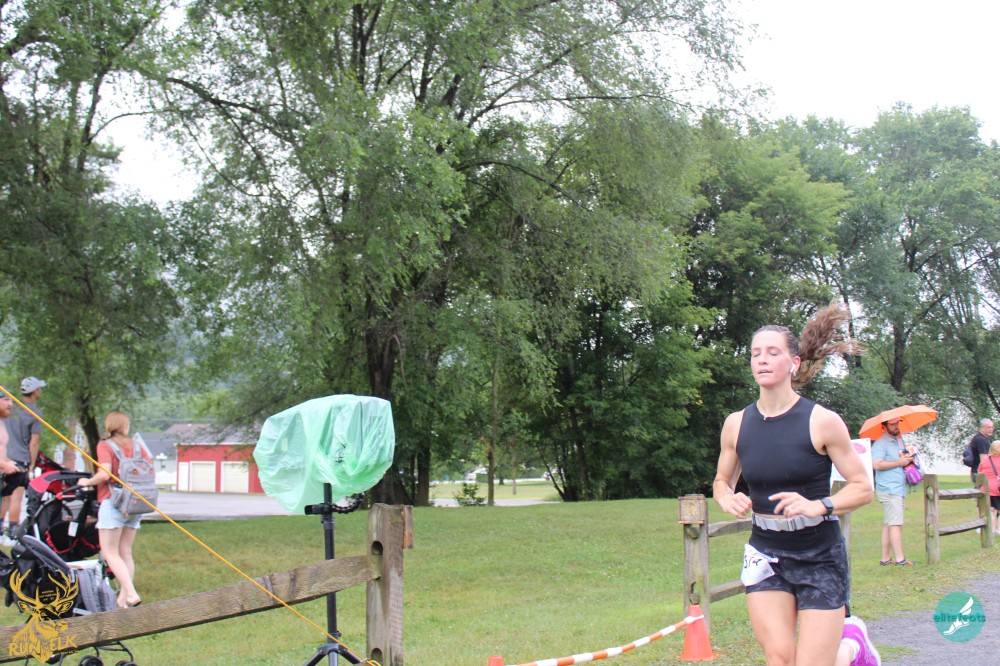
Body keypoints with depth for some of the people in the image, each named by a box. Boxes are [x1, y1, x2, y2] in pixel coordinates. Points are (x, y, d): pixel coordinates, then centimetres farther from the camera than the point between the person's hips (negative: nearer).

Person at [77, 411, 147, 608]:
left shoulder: (104, 445, -5)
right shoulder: (135, 446, 9)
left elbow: (104, 474, -18)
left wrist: (88, 482, -1)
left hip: (113, 502, -5)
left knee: (110, 553, -3)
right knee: (125, 553, 11)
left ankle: (131, 594, -16)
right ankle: (123, 598, 10)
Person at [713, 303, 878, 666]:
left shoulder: (822, 422, -11)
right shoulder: (736, 424, -1)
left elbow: (863, 488, -7)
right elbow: (722, 481, 14)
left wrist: (818, 506, -24)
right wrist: (727, 499, -9)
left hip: (821, 556, -3)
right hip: (765, 555, 3)